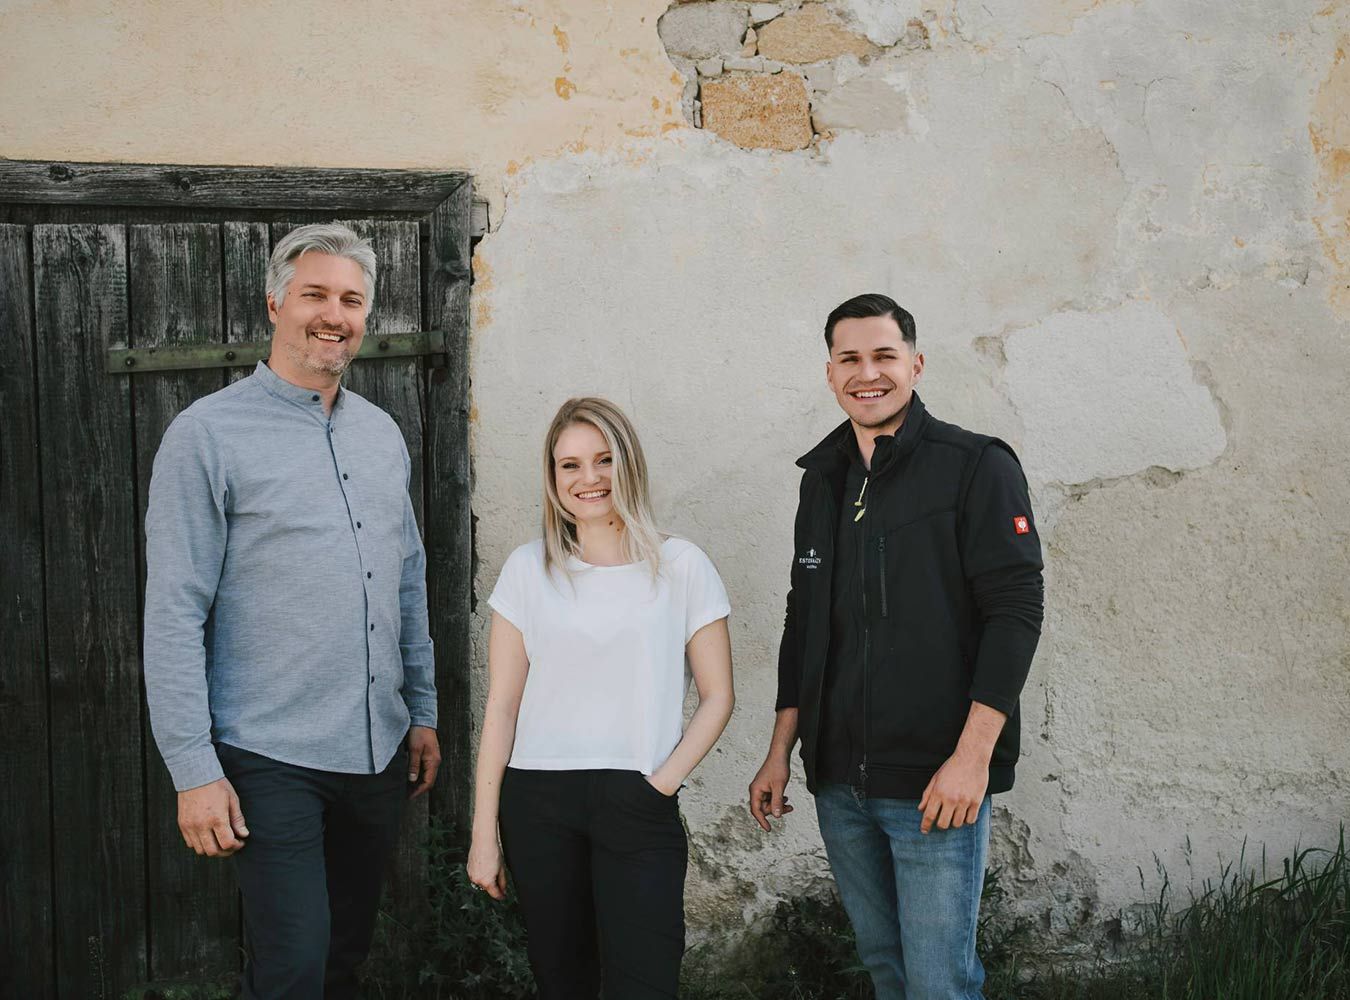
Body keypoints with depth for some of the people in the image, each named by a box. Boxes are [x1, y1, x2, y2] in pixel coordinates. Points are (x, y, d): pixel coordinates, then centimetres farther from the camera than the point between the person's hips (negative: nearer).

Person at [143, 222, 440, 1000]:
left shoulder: (382, 433, 10)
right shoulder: (209, 434, -9)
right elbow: (174, 615, -12)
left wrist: (423, 712, 16)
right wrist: (194, 770, -15)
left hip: (378, 754, 6)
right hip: (272, 761, -6)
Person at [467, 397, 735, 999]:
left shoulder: (681, 567, 2)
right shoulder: (528, 569, 6)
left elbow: (717, 697, 4)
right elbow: (501, 706, 5)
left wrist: (663, 782, -9)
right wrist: (484, 833, 2)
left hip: (637, 807, -1)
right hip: (538, 803, 2)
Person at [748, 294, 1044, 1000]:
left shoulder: (976, 466, -5)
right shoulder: (823, 478, 14)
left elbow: (1015, 612, -12)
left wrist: (972, 756, -18)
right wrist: (781, 751, 14)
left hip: (935, 783, -6)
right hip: (839, 782, 6)